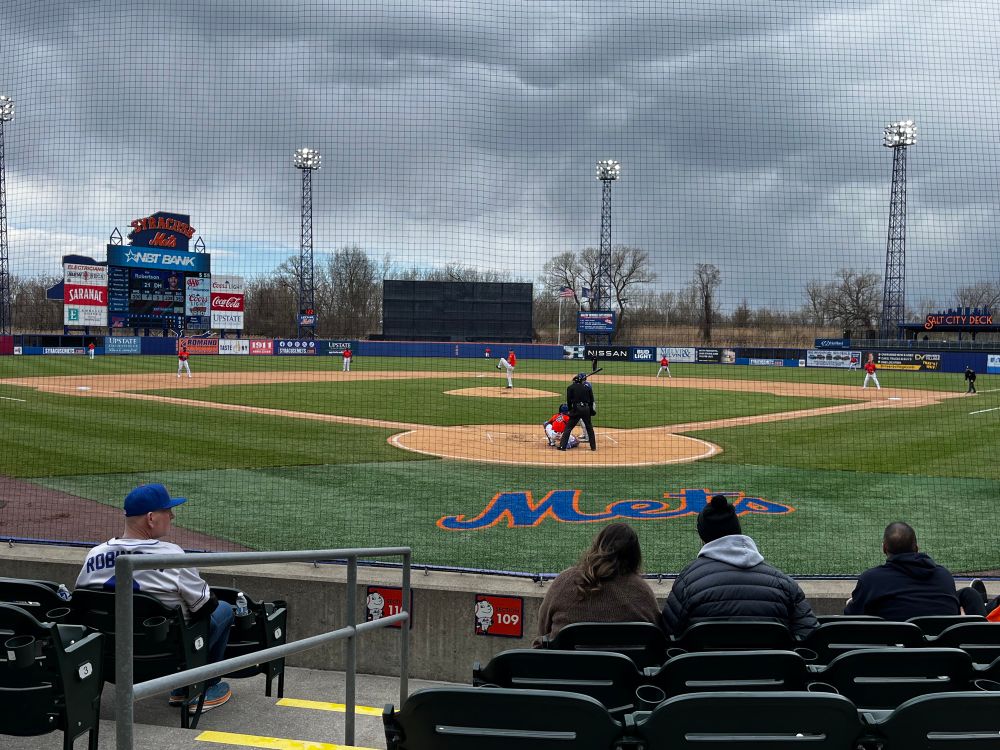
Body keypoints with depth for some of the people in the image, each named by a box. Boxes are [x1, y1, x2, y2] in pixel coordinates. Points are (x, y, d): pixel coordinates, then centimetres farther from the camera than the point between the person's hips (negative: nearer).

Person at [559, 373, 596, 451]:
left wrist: (570, 410, 9)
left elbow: (569, 400, -1)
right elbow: (591, 400, 10)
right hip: (586, 409, 2)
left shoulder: (571, 387, 3)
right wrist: (591, 410, 17)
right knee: (589, 428, 15)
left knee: (568, 427, 0)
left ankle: (562, 446, -7)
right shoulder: (588, 387, 9)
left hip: (576, 409, -2)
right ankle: (593, 446, 16)